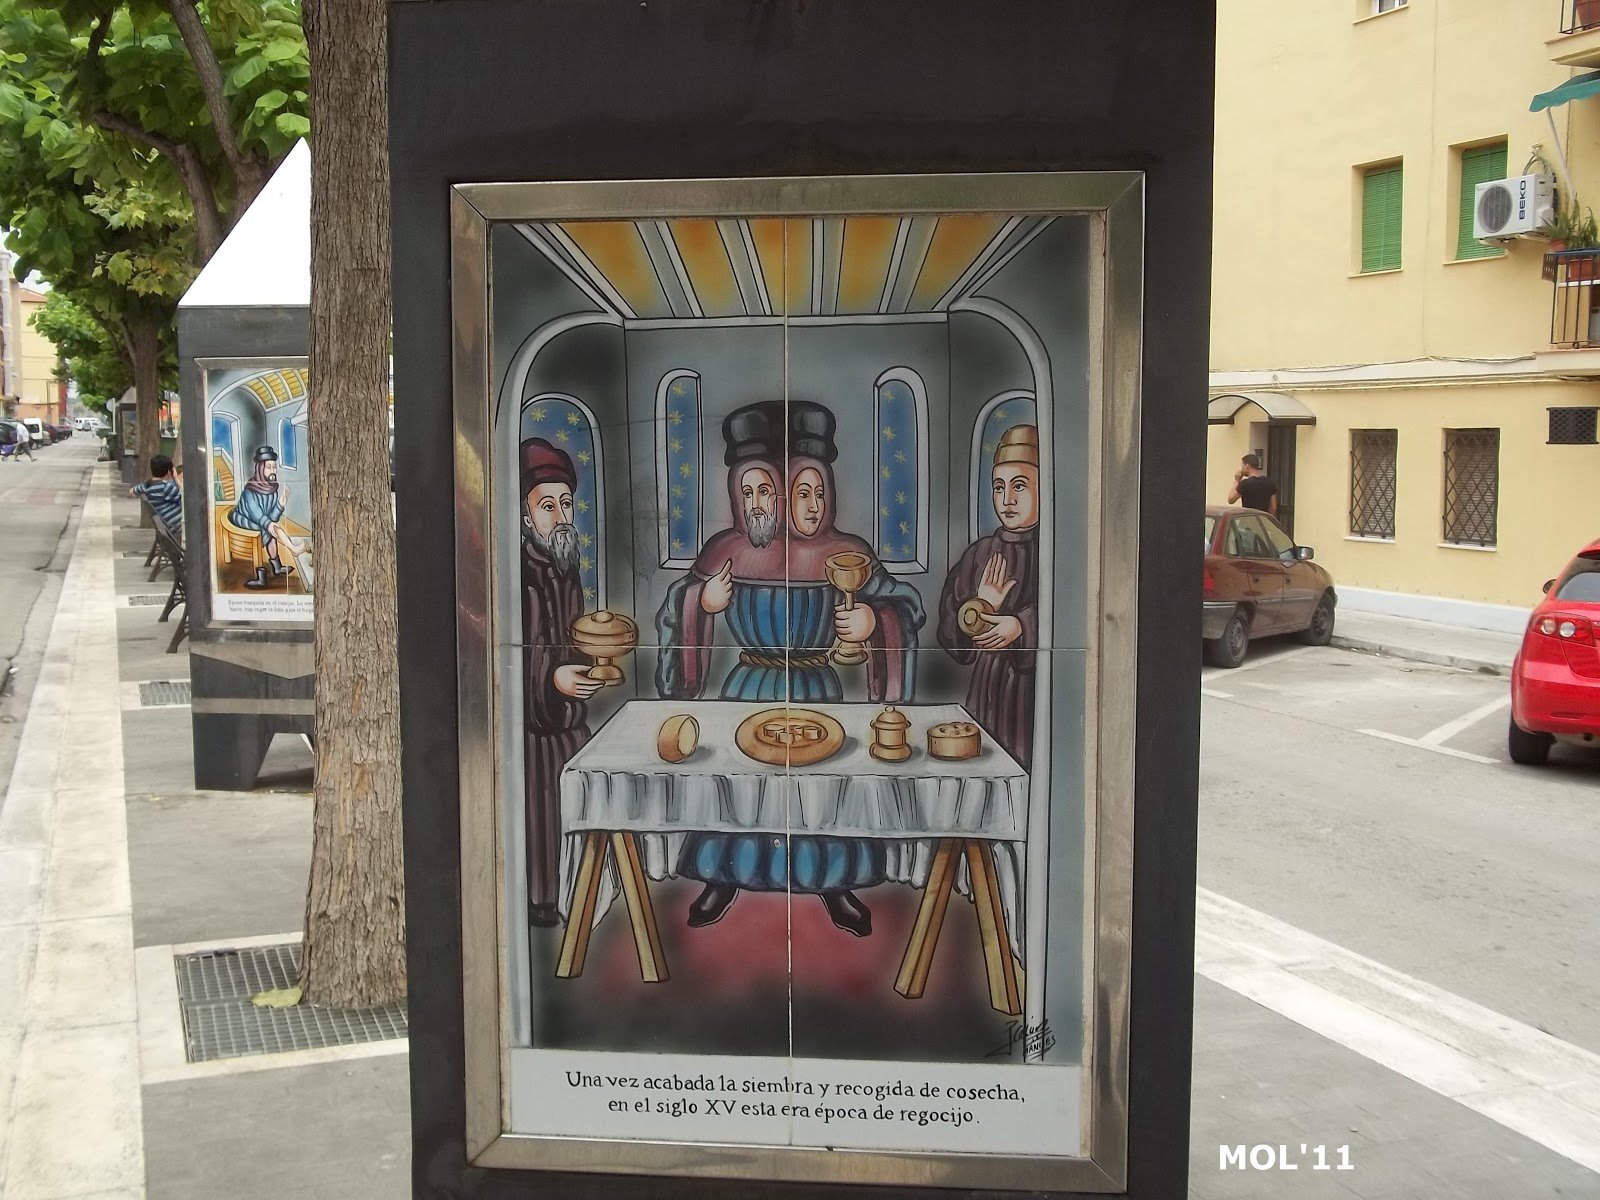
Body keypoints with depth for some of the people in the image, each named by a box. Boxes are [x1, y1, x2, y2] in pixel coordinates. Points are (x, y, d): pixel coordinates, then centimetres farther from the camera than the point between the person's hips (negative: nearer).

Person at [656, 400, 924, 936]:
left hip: (816, 691, 0)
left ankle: (833, 886, 22)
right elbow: (682, 604, 9)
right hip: (750, 690, 1)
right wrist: (703, 601, -13)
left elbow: (904, 604, 1)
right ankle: (724, 881, 25)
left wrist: (873, 621, -18)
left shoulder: (844, 555, -9)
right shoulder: (727, 551, -6)